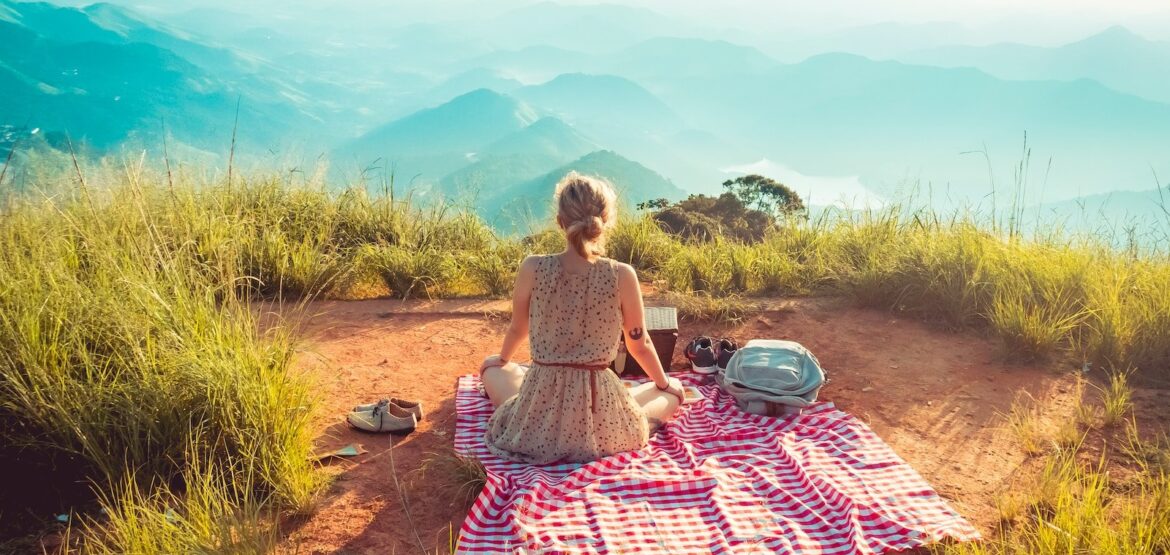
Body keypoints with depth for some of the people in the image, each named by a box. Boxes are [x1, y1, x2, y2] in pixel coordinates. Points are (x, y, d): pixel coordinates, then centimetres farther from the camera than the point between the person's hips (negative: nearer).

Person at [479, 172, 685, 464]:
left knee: (492, 367, 35)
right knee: (673, 391, 29)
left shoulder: (533, 268, -9)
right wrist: (664, 384, 23)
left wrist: (503, 359, 33)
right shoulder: (622, 275, -12)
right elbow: (639, 345, 1)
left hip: (536, 421, 1)